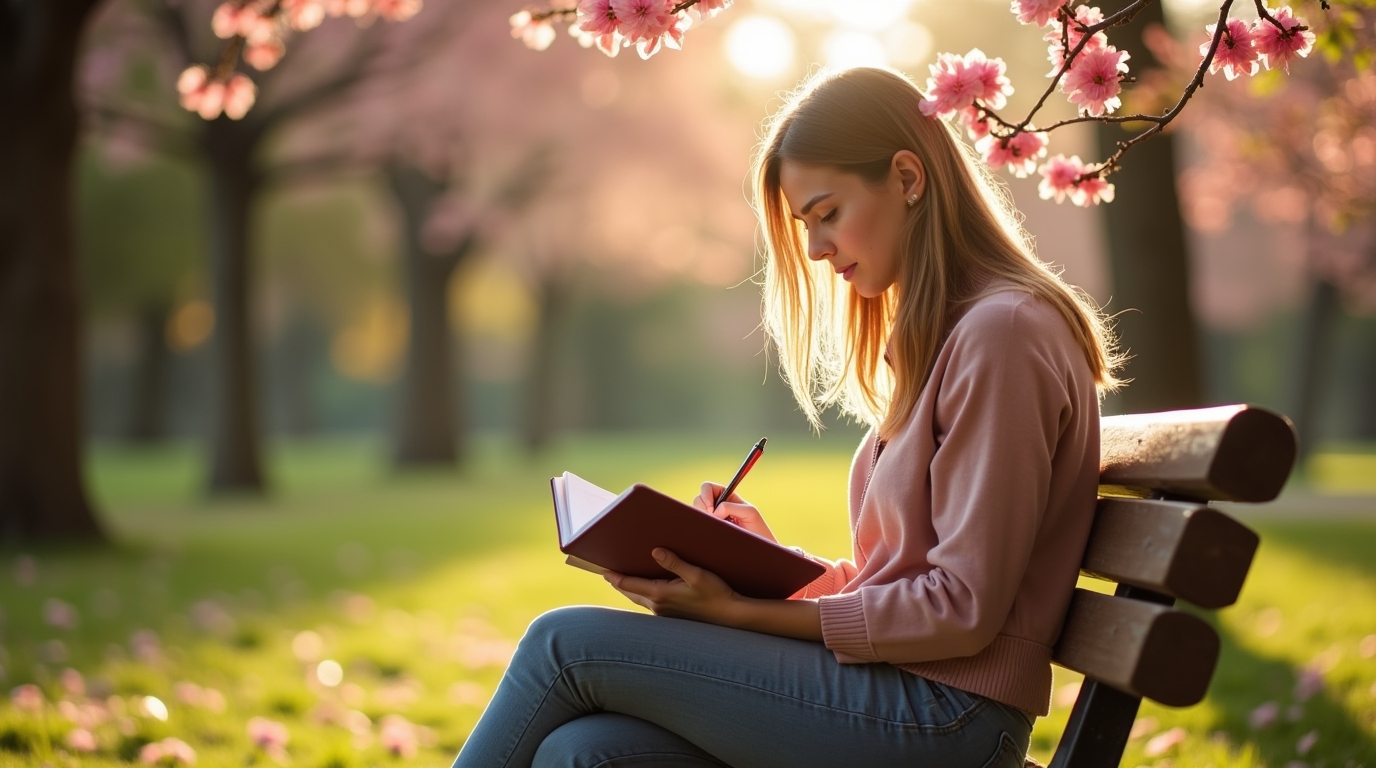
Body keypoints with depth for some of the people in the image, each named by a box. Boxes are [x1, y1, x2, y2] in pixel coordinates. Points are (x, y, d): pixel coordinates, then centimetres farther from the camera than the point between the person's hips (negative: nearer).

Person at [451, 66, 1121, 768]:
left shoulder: (1001, 331, -12)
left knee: (564, 645, -11)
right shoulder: (936, 335, 18)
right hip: (894, 692, 8)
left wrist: (746, 612, -14)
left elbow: (963, 610, -16)